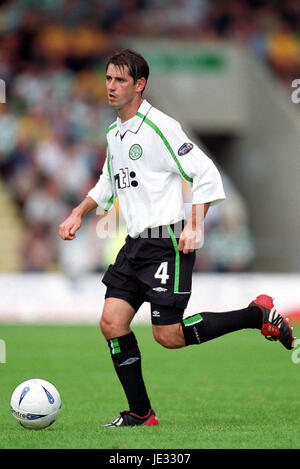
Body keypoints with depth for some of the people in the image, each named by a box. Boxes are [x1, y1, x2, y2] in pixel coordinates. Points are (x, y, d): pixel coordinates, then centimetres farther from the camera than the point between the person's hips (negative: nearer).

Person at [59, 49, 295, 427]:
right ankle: (140, 414, 6)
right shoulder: (114, 134, 14)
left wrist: (194, 228, -18)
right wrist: (78, 213, 21)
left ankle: (258, 315, 6)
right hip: (135, 244, 8)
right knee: (111, 322, -3)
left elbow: (206, 174, -13)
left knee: (168, 336, -10)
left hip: (168, 243, -8)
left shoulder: (159, 126, -12)